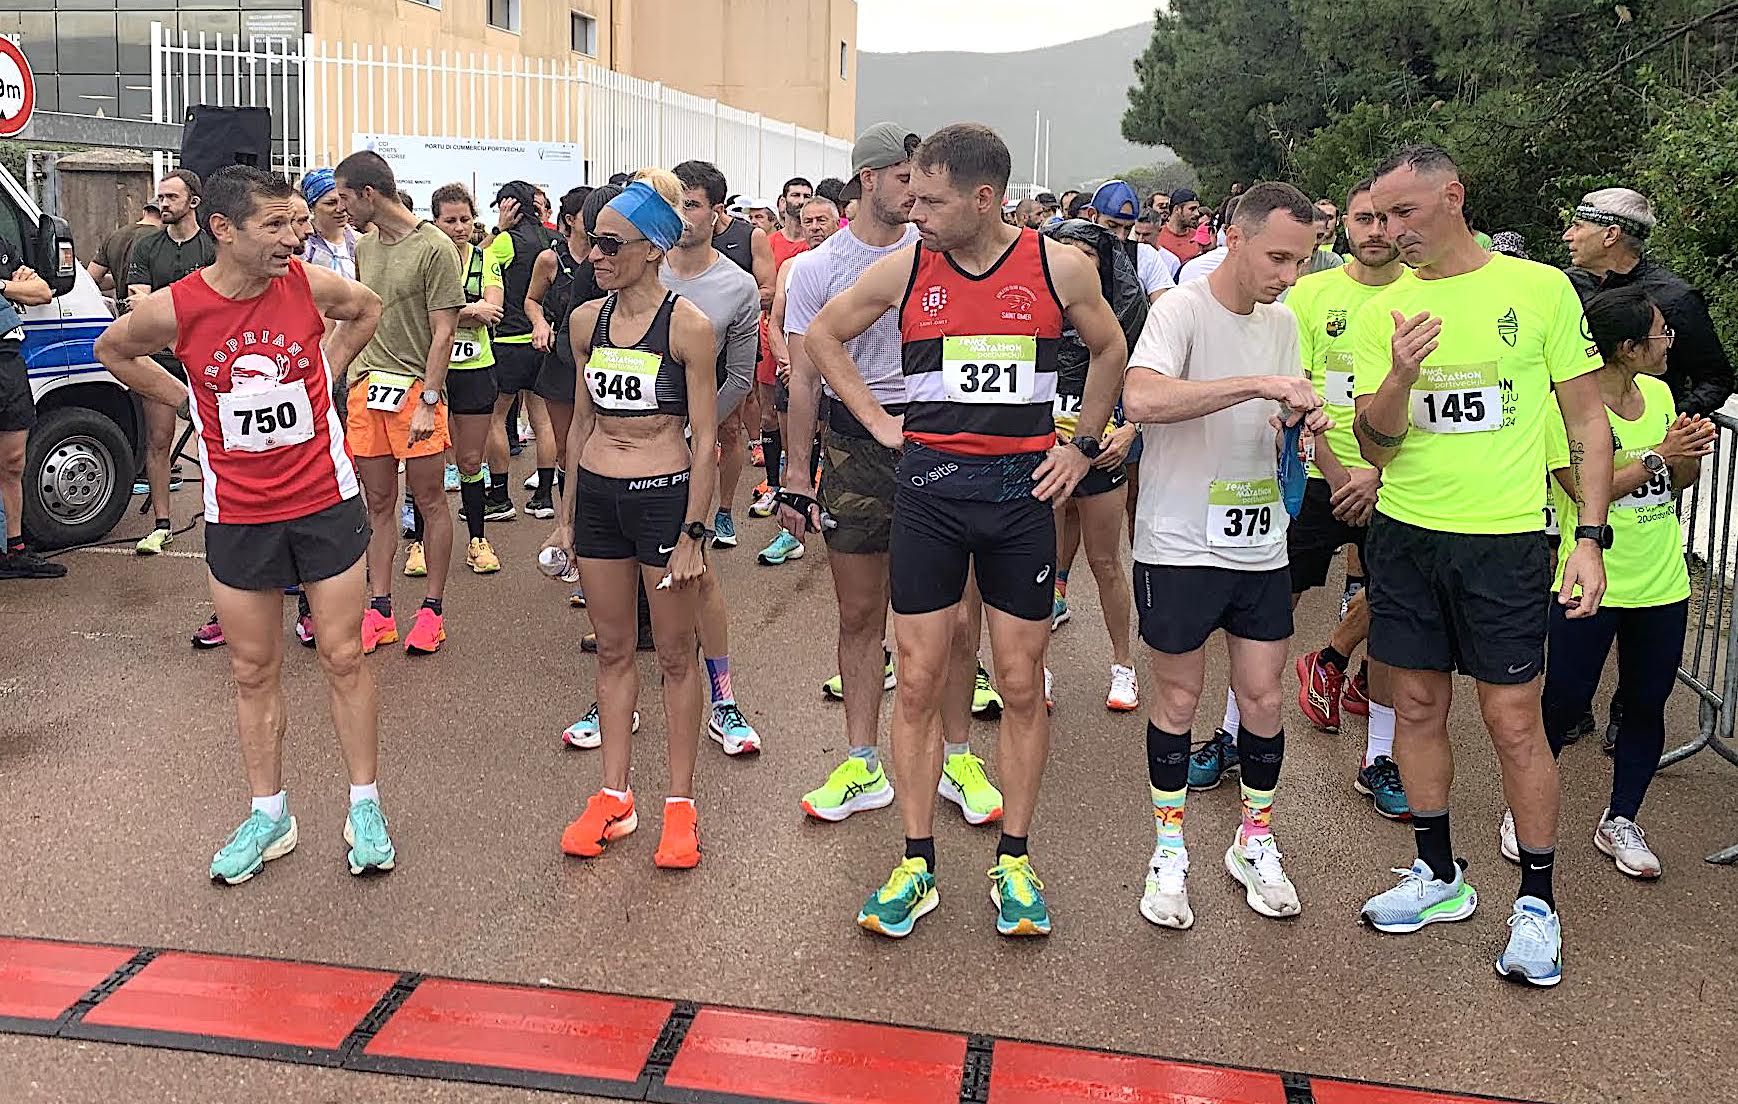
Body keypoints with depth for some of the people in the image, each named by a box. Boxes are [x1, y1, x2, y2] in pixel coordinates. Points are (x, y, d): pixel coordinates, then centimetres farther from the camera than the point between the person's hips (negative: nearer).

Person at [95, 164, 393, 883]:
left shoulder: (308, 284, -10)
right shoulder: (175, 309, -11)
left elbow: (366, 308, 14)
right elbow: (112, 349, 11)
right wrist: (184, 397, 3)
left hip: (326, 504, 0)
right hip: (237, 518, 1)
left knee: (343, 658, 6)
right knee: (254, 671, 10)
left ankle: (364, 807, 19)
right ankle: (268, 816, 25)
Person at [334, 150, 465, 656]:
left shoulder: (434, 247, -8)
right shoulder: (364, 246, 13)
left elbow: (443, 333, -10)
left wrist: (427, 401, -16)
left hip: (415, 387, -6)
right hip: (364, 387, 6)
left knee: (430, 500, 3)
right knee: (379, 505, 9)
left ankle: (433, 609, 13)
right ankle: (379, 613, 15)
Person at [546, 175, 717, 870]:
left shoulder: (687, 326, -11)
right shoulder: (586, 321, 5)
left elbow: (705, 439, -10)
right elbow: (582, 422, 14)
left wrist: (691, 534, -12)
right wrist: (566, 516, 14)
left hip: (664, 496, -5)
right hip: (596, 494, 5)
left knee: (675, 654, 6)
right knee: (613, 648, 12)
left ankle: (680, 804, 17)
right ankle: (614, 797, 22)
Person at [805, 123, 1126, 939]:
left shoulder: (1059, 267, -3)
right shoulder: (903, 269, -1)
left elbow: (1109, 350, 15)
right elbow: (821, 335, 13)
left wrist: (1083, 446, 9)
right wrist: (878, 421, 5)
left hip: (1022, 487, 0)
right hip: (929, 484, 1)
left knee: (1021, 683, 5)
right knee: (918, 681, 3)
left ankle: (1013, 860, 19)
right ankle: (916, 864, 14)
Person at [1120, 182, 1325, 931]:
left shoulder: (1282, 324, 9)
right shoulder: (1181, 310, -13)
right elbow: (1142, 398, -32)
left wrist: (1305, 419, -4)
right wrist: (1258, 384, -34)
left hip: (1260, 542, 6)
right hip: (1179, 543, -5)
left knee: (1263, 697, 9)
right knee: (1177, 700, 6)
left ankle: (1255, 842, 28)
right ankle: (1169, 850, 23)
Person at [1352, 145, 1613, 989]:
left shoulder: (1540, 289, -2)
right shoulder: (1383, 312, 4)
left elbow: (1588, 421, 2)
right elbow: (1375, 444, 0)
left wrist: (1590, 537, -6)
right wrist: (1399, 376, -20)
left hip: (1505, 539, -3)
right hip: (1405, 532, 3)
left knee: (1515, 721, 0)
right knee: (1418, 706, 10)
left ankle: (1537, 901, 16)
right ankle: (1438, 877, 27)